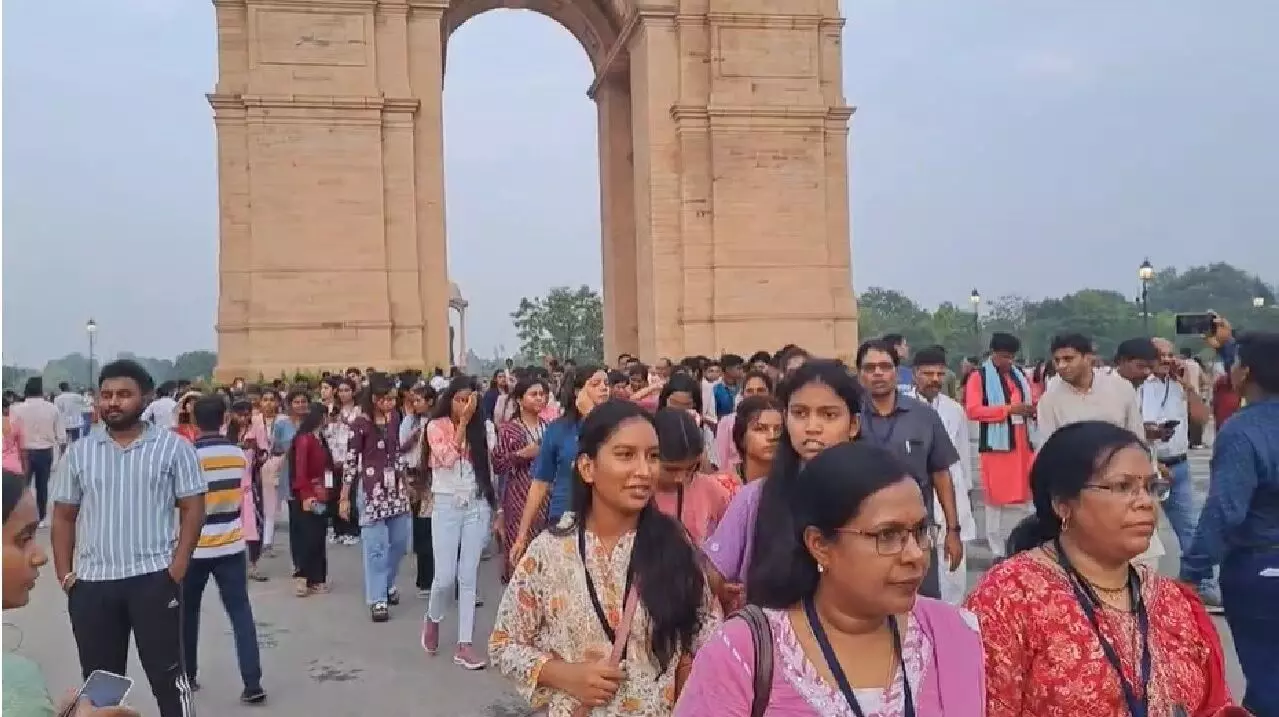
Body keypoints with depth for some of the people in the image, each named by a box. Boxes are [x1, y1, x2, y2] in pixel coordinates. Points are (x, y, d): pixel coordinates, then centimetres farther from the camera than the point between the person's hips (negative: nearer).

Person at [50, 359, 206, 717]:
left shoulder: (173, 447, -2)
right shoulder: (79, 452, 7)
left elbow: (193, 509, -3)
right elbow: (63, 517, 12)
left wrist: (177, 568, -12)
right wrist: (64, 574, 2)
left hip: (154, 579, -3)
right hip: (92, 583, 4)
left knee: (167, 675, 1)